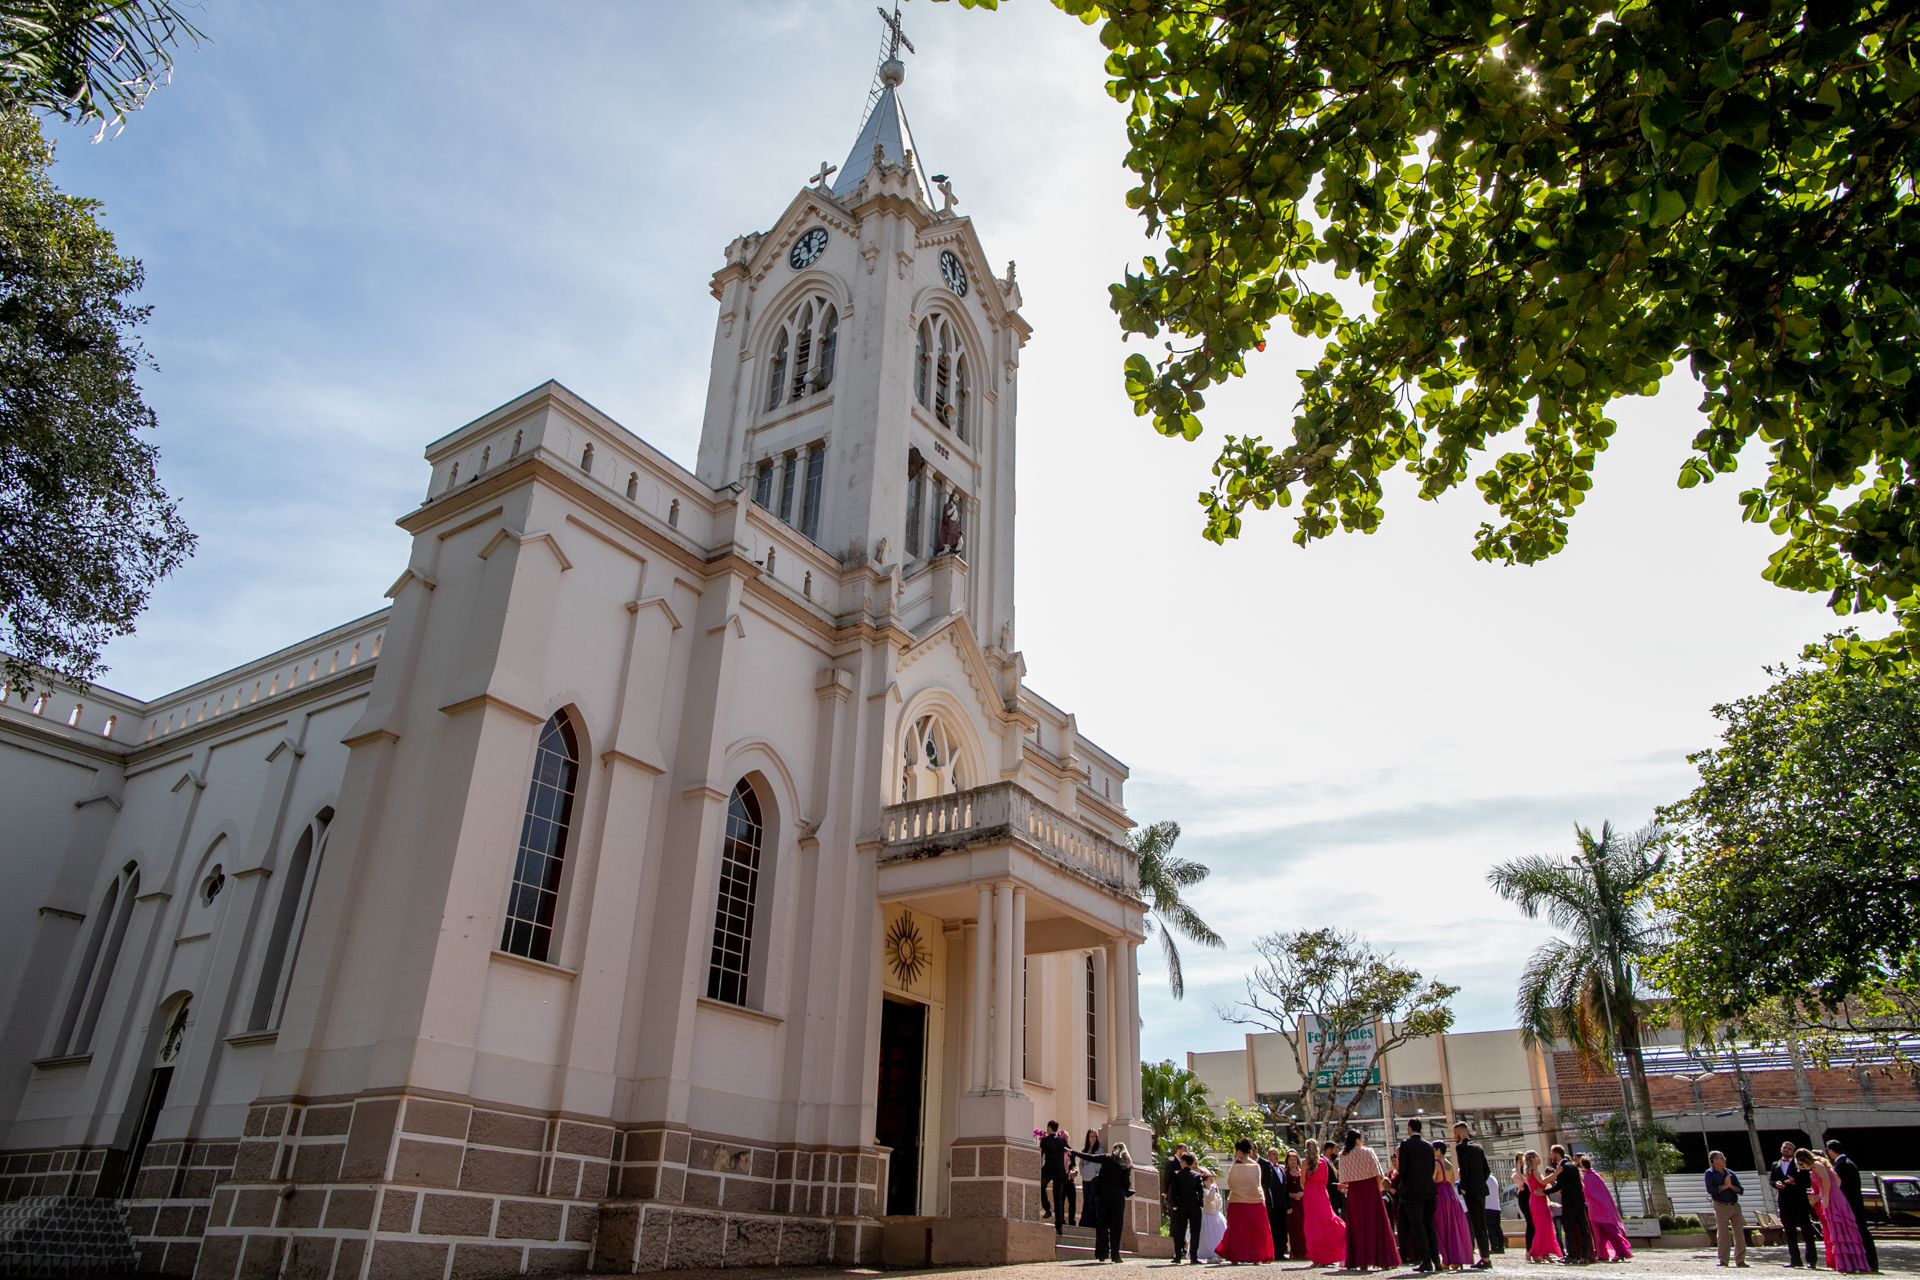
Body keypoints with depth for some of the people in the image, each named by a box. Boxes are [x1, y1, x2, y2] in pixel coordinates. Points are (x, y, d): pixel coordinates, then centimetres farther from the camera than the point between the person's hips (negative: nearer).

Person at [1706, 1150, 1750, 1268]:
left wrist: (1731, 1186, -10)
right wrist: (1725, 1186, -12)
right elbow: (1710, 1189, -13)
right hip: (1721, 1206, -4)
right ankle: (1723, 1260, 6)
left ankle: (1740, 1260, 12)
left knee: (1739, 1232, 3)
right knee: (1722, 1234, -1)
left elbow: (1741, 1190, 7)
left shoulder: (1730, 1173, 11)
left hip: (1735, 1205, 4)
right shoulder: (1710, 1173, -1)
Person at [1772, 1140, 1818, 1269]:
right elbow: (1772, 1180, 16)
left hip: (1799, 1201, -4)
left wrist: (1795, 1181, -20)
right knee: (1789, 1231, 6)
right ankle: (1794, 1259, 10)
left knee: (1806, 1229, -3)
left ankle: (1812, 1259, 3)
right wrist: (1776, 1184, -6)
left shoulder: (1799, 1164, 1)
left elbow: (1808, 1182, -4)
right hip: (1784, 1201, 4)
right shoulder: (1776, 1165, 15)